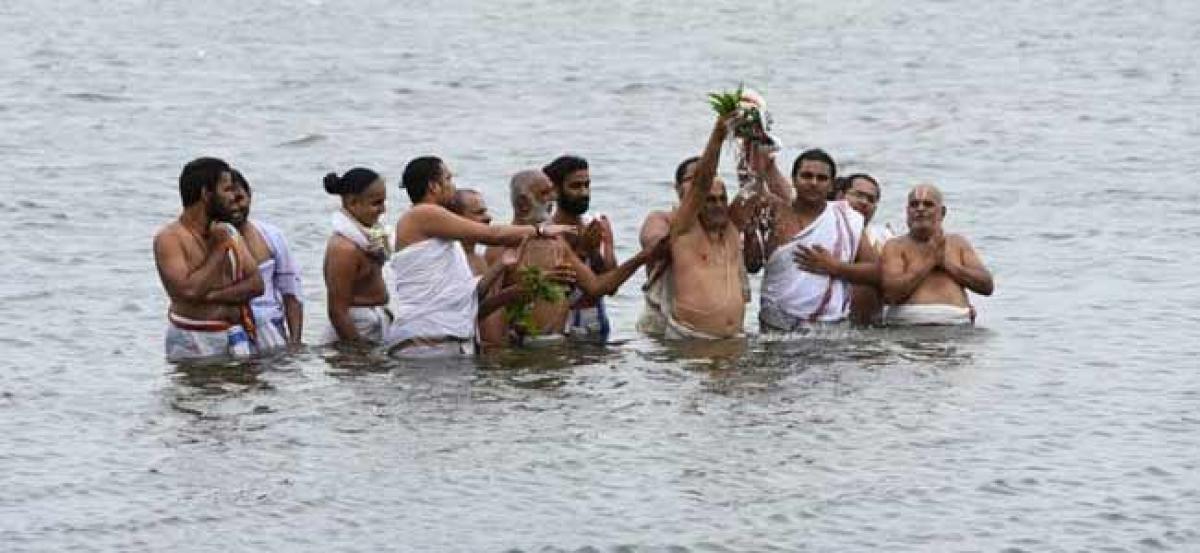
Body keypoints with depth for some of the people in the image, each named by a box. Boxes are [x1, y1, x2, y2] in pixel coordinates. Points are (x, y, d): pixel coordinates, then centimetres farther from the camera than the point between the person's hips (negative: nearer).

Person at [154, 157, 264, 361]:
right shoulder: (169, 238, -8)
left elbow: (256, 284, 3)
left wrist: (213, 295, -13)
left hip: (236, 337, 5)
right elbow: (189, 291, -21)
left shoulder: (229, 232, 12)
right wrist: (218, 250, -11)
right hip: (193, 344, -5)